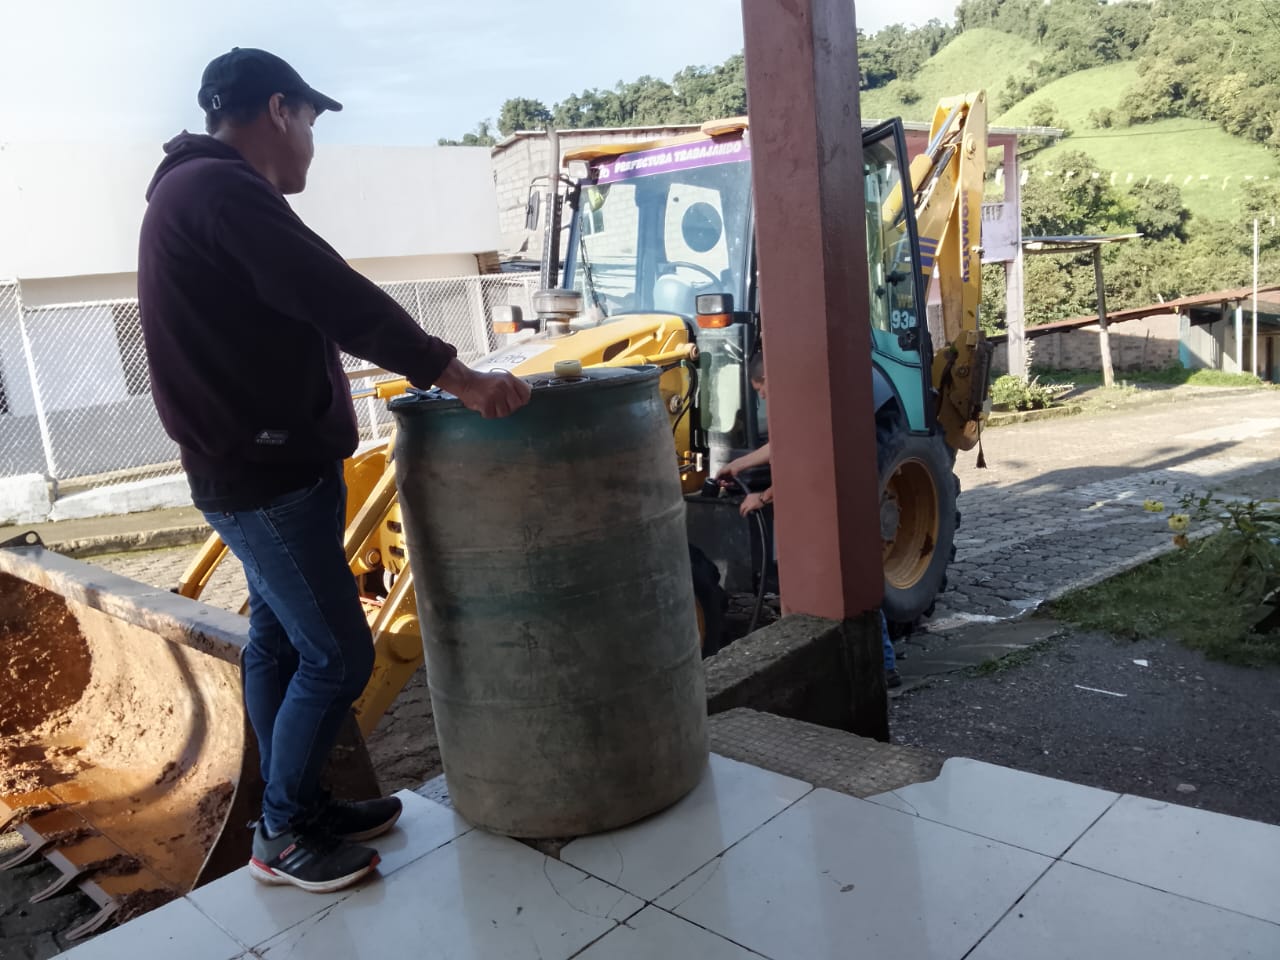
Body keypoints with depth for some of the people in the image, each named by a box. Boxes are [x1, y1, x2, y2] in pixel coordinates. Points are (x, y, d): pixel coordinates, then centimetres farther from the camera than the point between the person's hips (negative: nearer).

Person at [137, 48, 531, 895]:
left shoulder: (194, 191, 18)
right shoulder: (223, 188, -16)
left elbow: (292, 314, 19)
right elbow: (337, 298, -26)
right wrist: (458, 377, -24)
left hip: (257, 469, 11)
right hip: (270, 476, -11)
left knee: (279, 641, 16)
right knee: (338, 655, -3)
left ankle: (302, 808, 29)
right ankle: (283, 836, 12)